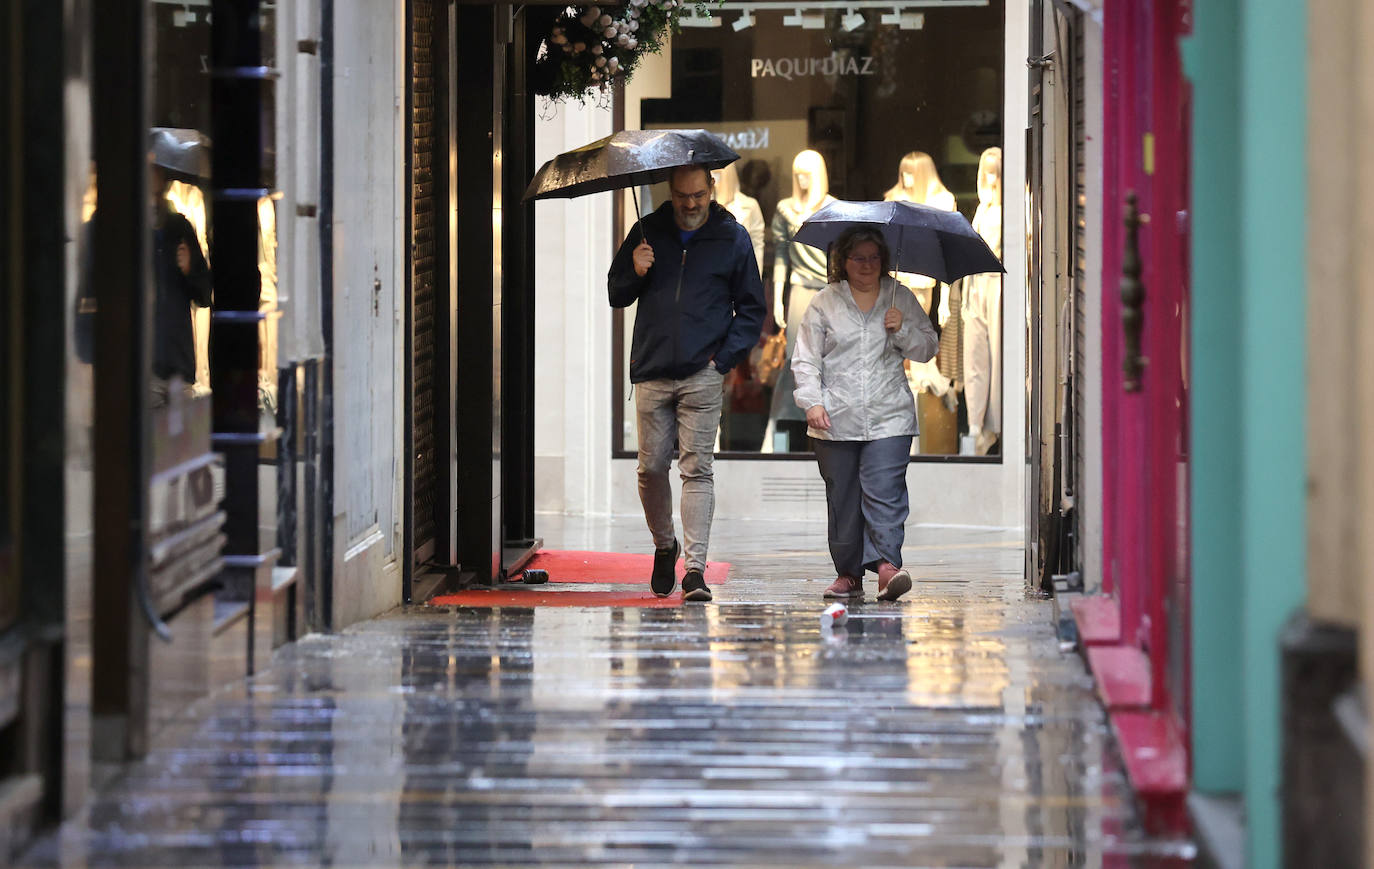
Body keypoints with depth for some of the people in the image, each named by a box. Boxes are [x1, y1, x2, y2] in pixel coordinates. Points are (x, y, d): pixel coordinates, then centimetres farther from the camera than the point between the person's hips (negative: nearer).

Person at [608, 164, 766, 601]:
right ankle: (664, 546, 26)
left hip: (703, 374, -2)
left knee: (697, 469, -8)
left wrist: (724, 358, -2)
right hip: (652, 372, 2)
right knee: (651, 468, 3)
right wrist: (635, 273, -6)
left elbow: (751, 309, 10)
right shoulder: (648, 232, 9)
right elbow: (615, 295, 16)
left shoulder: (733, 237, 5)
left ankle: (695, 568, -10)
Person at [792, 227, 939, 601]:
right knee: (842, 499, 4)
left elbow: (928, 349, 14)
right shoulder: (825, 303, 7)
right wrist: (812, 402, -8)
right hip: (836, 420, 1)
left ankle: (887, 564, -21)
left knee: (884, 492, -14)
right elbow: (805, 359, 5)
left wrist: (904, 331, -6)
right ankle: (848, 573, 13)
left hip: (888, 419, -1)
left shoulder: (901, 299, 10)